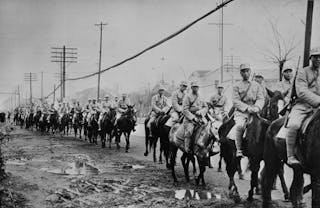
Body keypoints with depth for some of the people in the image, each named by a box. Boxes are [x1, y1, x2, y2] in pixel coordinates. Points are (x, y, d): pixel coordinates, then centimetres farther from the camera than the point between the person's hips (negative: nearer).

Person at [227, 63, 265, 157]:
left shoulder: (256, 85, 16)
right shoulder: (237, 86, 7)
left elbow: (261, 99, 7)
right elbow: (236, 101, -3)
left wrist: (257, 107, -15)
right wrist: (247, 108, -17)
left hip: (254, 112, 3)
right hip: (241, 112, -3)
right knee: (240, 125, -31)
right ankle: (239, 150, -22)